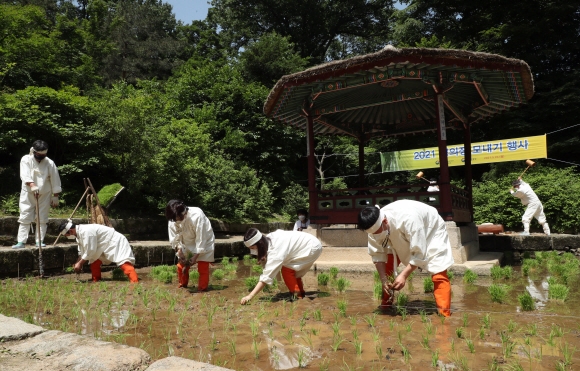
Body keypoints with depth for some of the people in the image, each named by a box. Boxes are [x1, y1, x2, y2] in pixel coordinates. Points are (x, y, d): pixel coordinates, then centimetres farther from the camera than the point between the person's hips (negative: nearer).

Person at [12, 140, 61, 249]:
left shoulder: (49, 163, -5)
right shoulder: (26, 160, -6)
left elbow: (55, 181, -1)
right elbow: (25, 175, -21)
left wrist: (55, 197, 0)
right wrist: (32, 185, -38)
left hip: (45, 194, 1)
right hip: (28, 194, -1)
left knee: (42, 219, 3)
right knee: (25, 218, 0)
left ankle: (40, 241, 11)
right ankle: (21, 241, 4)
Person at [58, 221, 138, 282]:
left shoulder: (86, 232, -27)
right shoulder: (79, 233, 6)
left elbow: (90, 251, -23)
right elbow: (82, 251, 18)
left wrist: (80, 263, -11)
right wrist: (79, 263, 13)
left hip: (115, 242, -11)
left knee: (123, 263, -24)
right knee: (94, 263, 12)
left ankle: (135, 283, -36)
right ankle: (96, 282, 22)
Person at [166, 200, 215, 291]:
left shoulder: (197, 216, -36)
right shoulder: (173, 219, -20)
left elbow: (201, 238, -32)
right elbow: (174, 238, -12)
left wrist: (195, 256, -29)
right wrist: (179, 250, -27)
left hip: (203, 243, -5)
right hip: (187, 245, 5)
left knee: (203, 268, -8)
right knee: (181, 266, 7)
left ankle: (202, 291, 3)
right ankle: (182, 288, 29)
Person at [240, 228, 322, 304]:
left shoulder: (275, 250, -31)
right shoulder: (269, 238, -8)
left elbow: (267, 276, -35)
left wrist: (250, 296, -38)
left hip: (312, 248, -9)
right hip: (308, 242, 9)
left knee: (286, 270, -10)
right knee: (292, 270, 14)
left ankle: (297, 296, -1)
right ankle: (301, 293, 29)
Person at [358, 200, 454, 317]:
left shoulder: (409, 219, -45)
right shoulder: (375, 225, -27)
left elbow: (419, 252, -37)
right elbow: (377, 254, -16)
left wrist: (404, 275, -36)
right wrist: (383, 279, -24)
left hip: (431, 231, -5)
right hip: (401, 238, 5)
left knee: (438, 275, -17)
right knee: (387, 268, -3)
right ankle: (385, 307, 12)